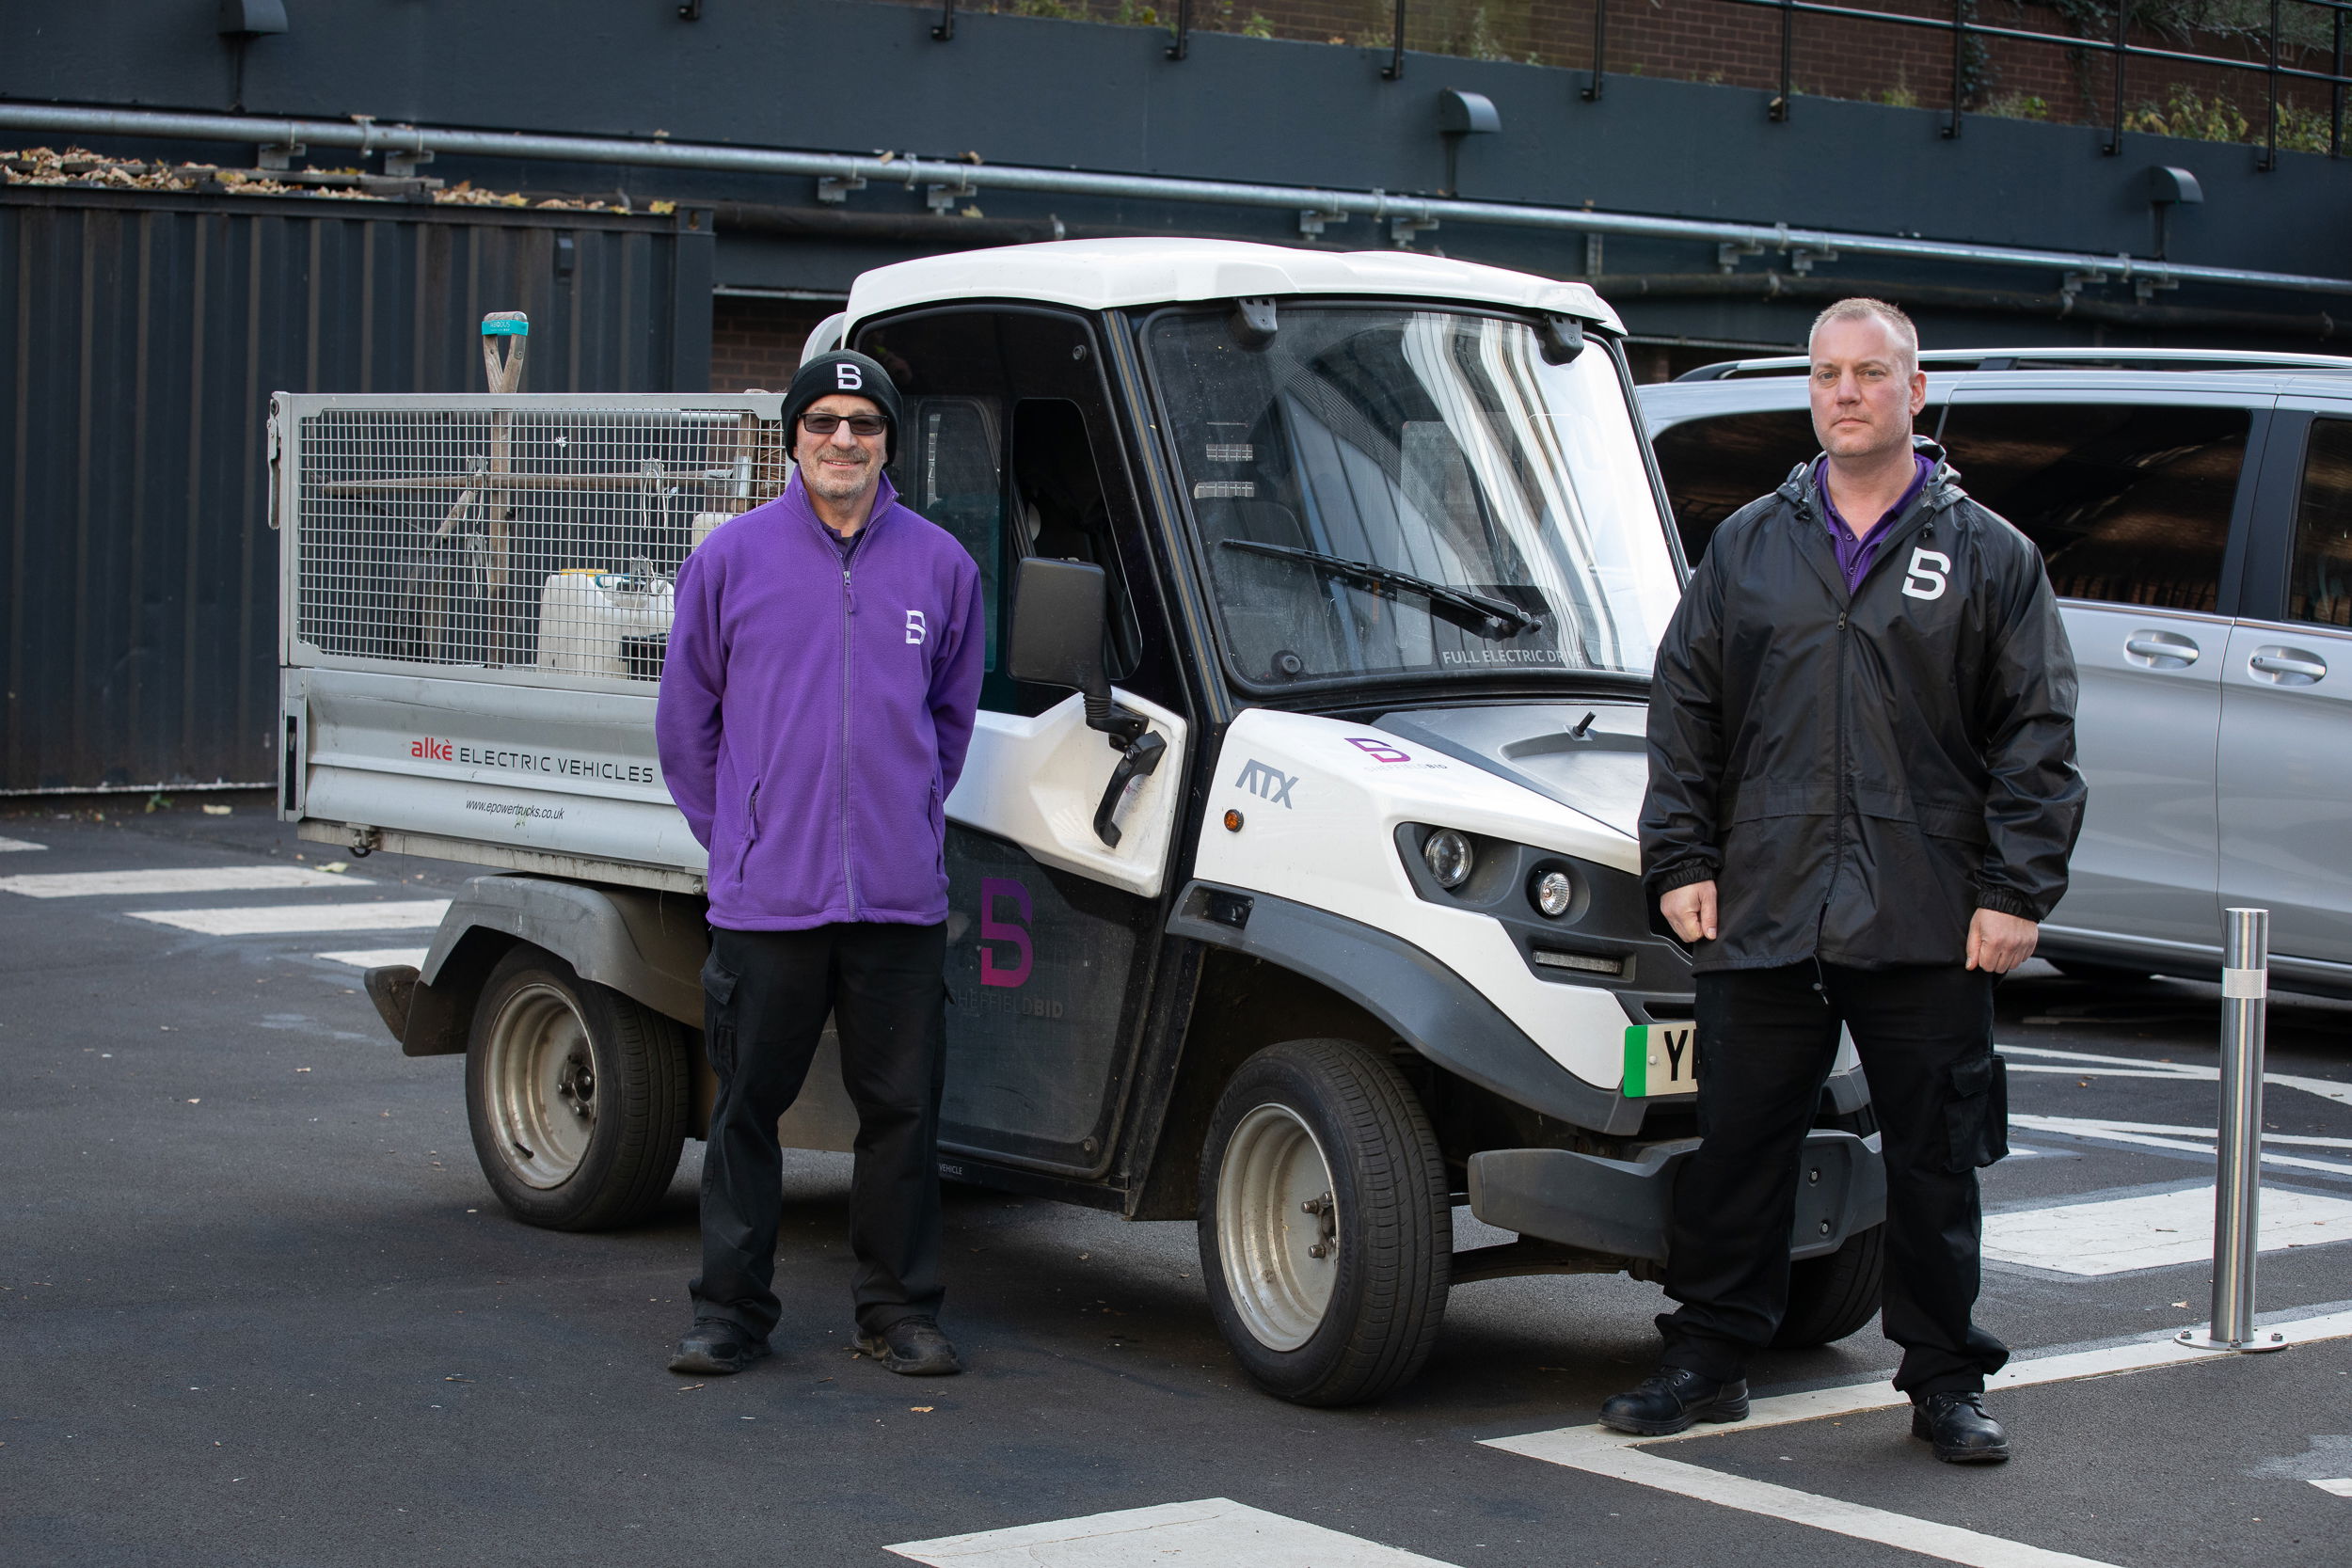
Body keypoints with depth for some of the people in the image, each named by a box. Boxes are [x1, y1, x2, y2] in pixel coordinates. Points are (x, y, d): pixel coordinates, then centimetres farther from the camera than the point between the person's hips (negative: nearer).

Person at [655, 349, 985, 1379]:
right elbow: (685, 720, 10)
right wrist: (738, 837, 9)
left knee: (902, 1109, 5)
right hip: (765, 898, -1)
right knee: (747, 1108, 5)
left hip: (901, 898, 1)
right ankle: (730, 1313, 15)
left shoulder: (939, 565, 6)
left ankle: (901, 1310, 17)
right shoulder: (732, 557, 1)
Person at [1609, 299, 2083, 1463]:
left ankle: (1946, 1381, 16)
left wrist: (2016, 890, -5)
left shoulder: (1990, 557, 6)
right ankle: (1710, 1359, 18)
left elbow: (2038, 740, 3)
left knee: (1936, 1158, 4)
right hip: (1763, 915, 2)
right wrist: (1680, 860, 4)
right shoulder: (1746, 547, 12)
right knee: (1736, 1144, 6)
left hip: (1928, 925, -2)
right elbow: (1684, 712, 12)